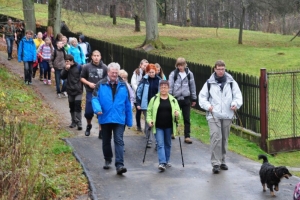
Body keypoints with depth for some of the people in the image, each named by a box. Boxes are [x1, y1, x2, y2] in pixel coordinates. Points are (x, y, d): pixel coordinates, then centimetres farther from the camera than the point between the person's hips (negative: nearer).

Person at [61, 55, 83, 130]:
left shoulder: (78, 67, -7)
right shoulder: (66, 68, 4)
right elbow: (62, 76, -6)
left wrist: (81, 86, -5)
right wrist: (66, 69, -19)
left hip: (78, 91, -4)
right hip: (70, 90, 4)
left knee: (78, 106, -11)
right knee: (72, 107, 12)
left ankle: (79, 123, -11)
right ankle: (74, 122, 24)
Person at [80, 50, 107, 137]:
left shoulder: (104, 67, -3)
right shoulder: (87, 67, -1)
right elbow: (82, 78, 7)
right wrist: (89, 83, -8)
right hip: (90, 93, 1)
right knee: (89, 112, 5)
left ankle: (101, 130, 10)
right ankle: (88, 125, 34)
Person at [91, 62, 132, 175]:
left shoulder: (123, 85, 4)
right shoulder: (101, 85, -1)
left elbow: (127, 104, 6)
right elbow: (95, 98, -5)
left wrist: (129, 120, 6)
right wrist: (97, 109, -26)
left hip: (119, 119, -1)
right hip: (105, 118, 1)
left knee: (119, 141, -10)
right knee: (106, 141, 16)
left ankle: (119, 165, -15)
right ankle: (107, 160, 36)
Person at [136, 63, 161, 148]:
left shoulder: (159, 80, 0)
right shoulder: (144, 80, -4)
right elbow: (138, 91, 0)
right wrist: (138, 103, -3)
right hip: (146, 105, -1)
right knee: (148, 122, 2)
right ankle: (149, 140, 9)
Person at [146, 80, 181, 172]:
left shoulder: (173, 100, 6)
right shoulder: (154, 99, 2)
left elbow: (178, 111, 8)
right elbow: (149, 111, 6)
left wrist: (177, 114, -15)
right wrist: (149, 120, -9)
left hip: (169, 126, 2)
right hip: (158, 126, -2)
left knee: (167, 144, 13)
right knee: (160, 144, -9)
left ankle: (166, 161, 27)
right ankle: (162, 163, -16)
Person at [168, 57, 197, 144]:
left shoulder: (189, 74, 1)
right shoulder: (173, 74, -3)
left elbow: (192, 86, 8)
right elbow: (170, 86, -1)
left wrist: (194, 98, 11)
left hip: (186, 99, 1)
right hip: (176, 98, -1)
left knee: (187, 119, 2)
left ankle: (187, 136, 5)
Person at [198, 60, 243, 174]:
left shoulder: (231, 82, 6)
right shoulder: (209, 83, 4)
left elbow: (238, 95, 6)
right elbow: (202, 97, 8)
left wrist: (235, 104, -14)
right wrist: (207, 106, -10)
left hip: (227, 115, 2)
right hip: (213, 115, -2)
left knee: (224, 139, 11)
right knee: (216, 138, -14)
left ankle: (222, 161, 25)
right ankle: (215, 163, -11)